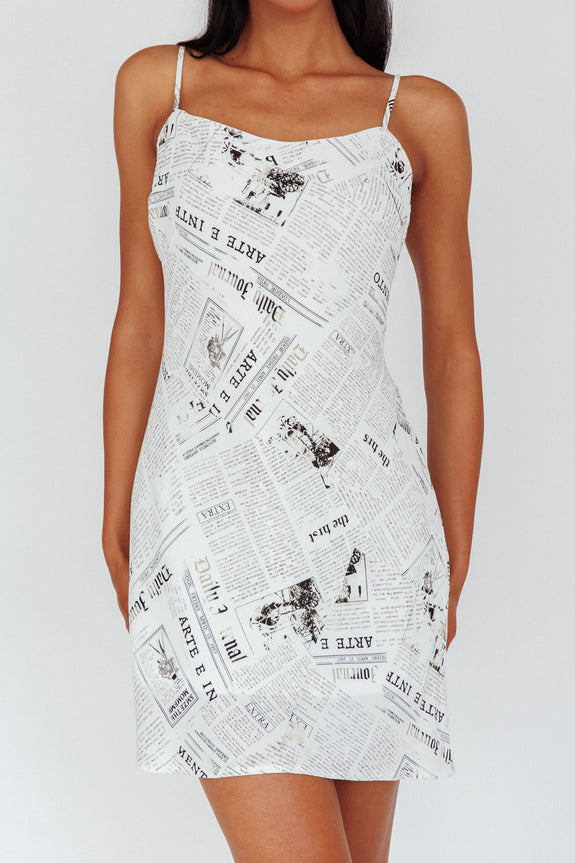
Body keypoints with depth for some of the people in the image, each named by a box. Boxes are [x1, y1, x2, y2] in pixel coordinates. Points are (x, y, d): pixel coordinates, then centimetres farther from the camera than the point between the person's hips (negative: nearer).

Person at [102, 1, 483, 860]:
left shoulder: (422, 114, 6)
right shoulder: (157, 85, 7)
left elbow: (453, 351, 10)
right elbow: (140, 323, 10)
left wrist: (453, 568, 10)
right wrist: (116, 532, 12)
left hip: (367, 528, 1)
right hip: (212, 520, 0)